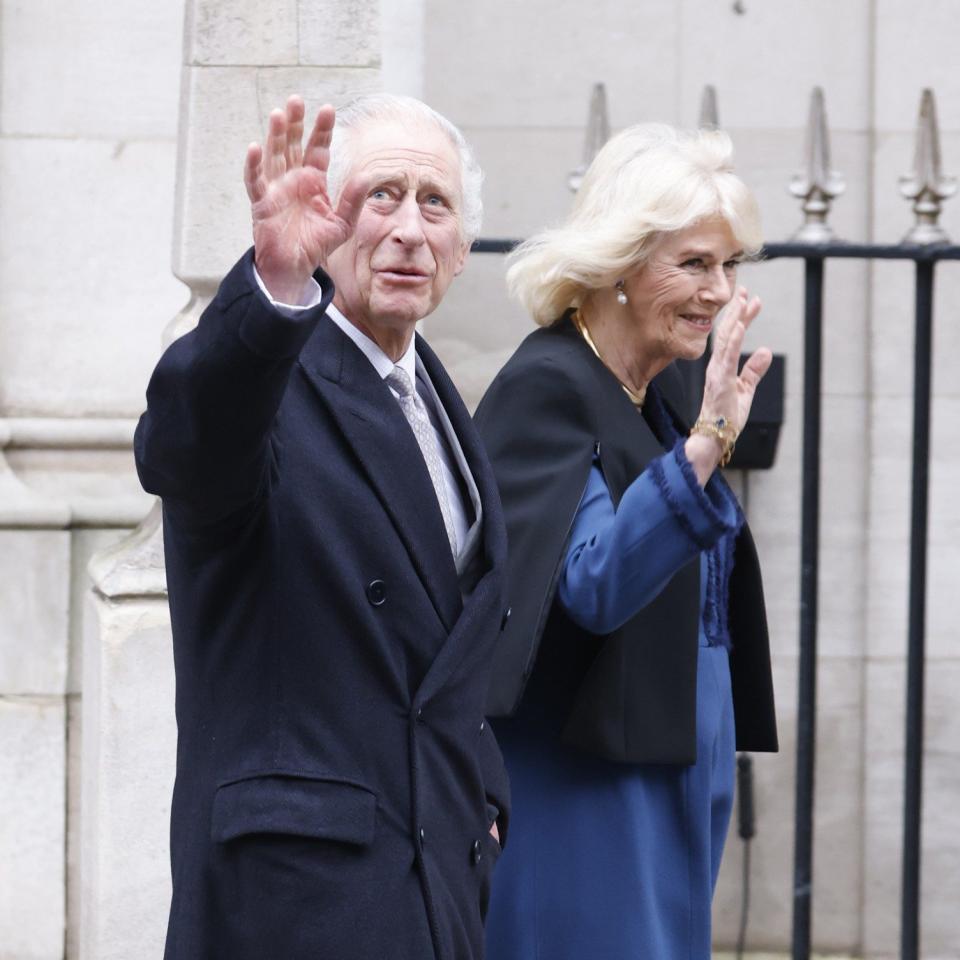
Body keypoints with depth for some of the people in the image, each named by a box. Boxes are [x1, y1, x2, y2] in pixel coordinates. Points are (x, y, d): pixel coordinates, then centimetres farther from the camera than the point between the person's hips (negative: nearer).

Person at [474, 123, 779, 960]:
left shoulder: (658, 391, 11)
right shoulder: (546, 388, -14)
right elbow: (594, 585, -28)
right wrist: (706, 444, -34)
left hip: (673, 784, 9)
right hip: (578, 788, -9)